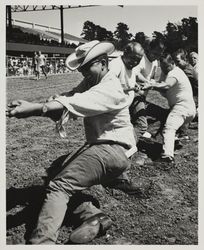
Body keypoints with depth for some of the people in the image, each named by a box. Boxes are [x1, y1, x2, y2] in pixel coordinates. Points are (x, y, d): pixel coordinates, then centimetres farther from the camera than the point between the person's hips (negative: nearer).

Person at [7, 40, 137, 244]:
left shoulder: (111, 89, -15)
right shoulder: (90, 83, 13)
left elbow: (75, 103, -29)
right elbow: (66, 99, -2)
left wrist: (35, 107, -37)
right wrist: (27, 106, -19)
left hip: (113, 149, -10)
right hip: (98, 145, 10)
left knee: (60, 185, -20)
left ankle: (41, 240, -26)